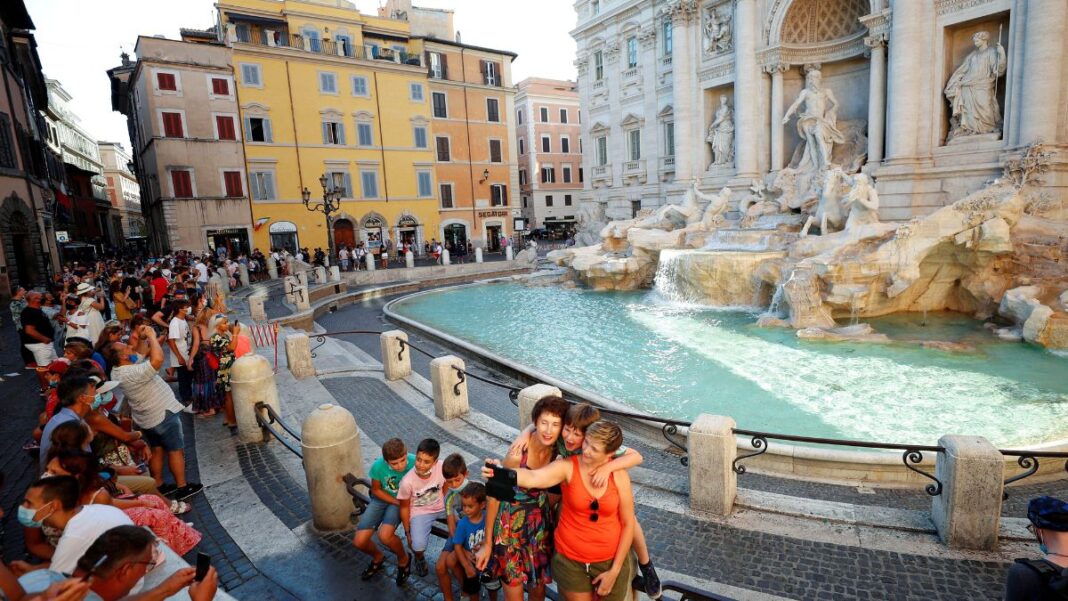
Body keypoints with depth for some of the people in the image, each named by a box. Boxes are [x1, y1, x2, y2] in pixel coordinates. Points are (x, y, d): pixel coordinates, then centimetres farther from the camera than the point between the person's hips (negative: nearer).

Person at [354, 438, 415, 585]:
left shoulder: (414, 462, -31)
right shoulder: (378, 466, -27)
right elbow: (376, 490, -8)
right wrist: (399, 502, -15)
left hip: (405, 500, -2)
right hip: (382, 499, 3)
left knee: (385, 535, -27)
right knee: (359, 541, -7)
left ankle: (403, 559, 6)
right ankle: (378, 557, 28)